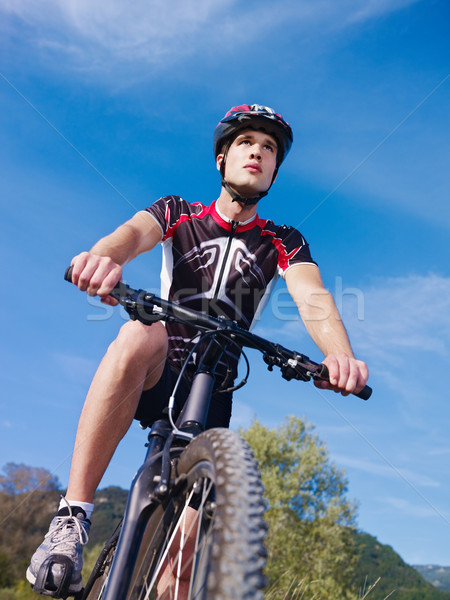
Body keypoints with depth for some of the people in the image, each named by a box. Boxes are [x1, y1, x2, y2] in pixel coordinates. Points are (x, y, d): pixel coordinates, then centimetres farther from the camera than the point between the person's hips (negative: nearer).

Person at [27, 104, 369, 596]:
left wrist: (341, 356, -38)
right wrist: (101, 256, -44)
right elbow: (132, 233, -18)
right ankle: (71, 519, -29)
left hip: (213, 393, 2)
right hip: (152, 377, -1)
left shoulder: (284, 243, 5)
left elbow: (314, 301, -15)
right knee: (142, 335, -35)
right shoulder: (177, 213, 4)